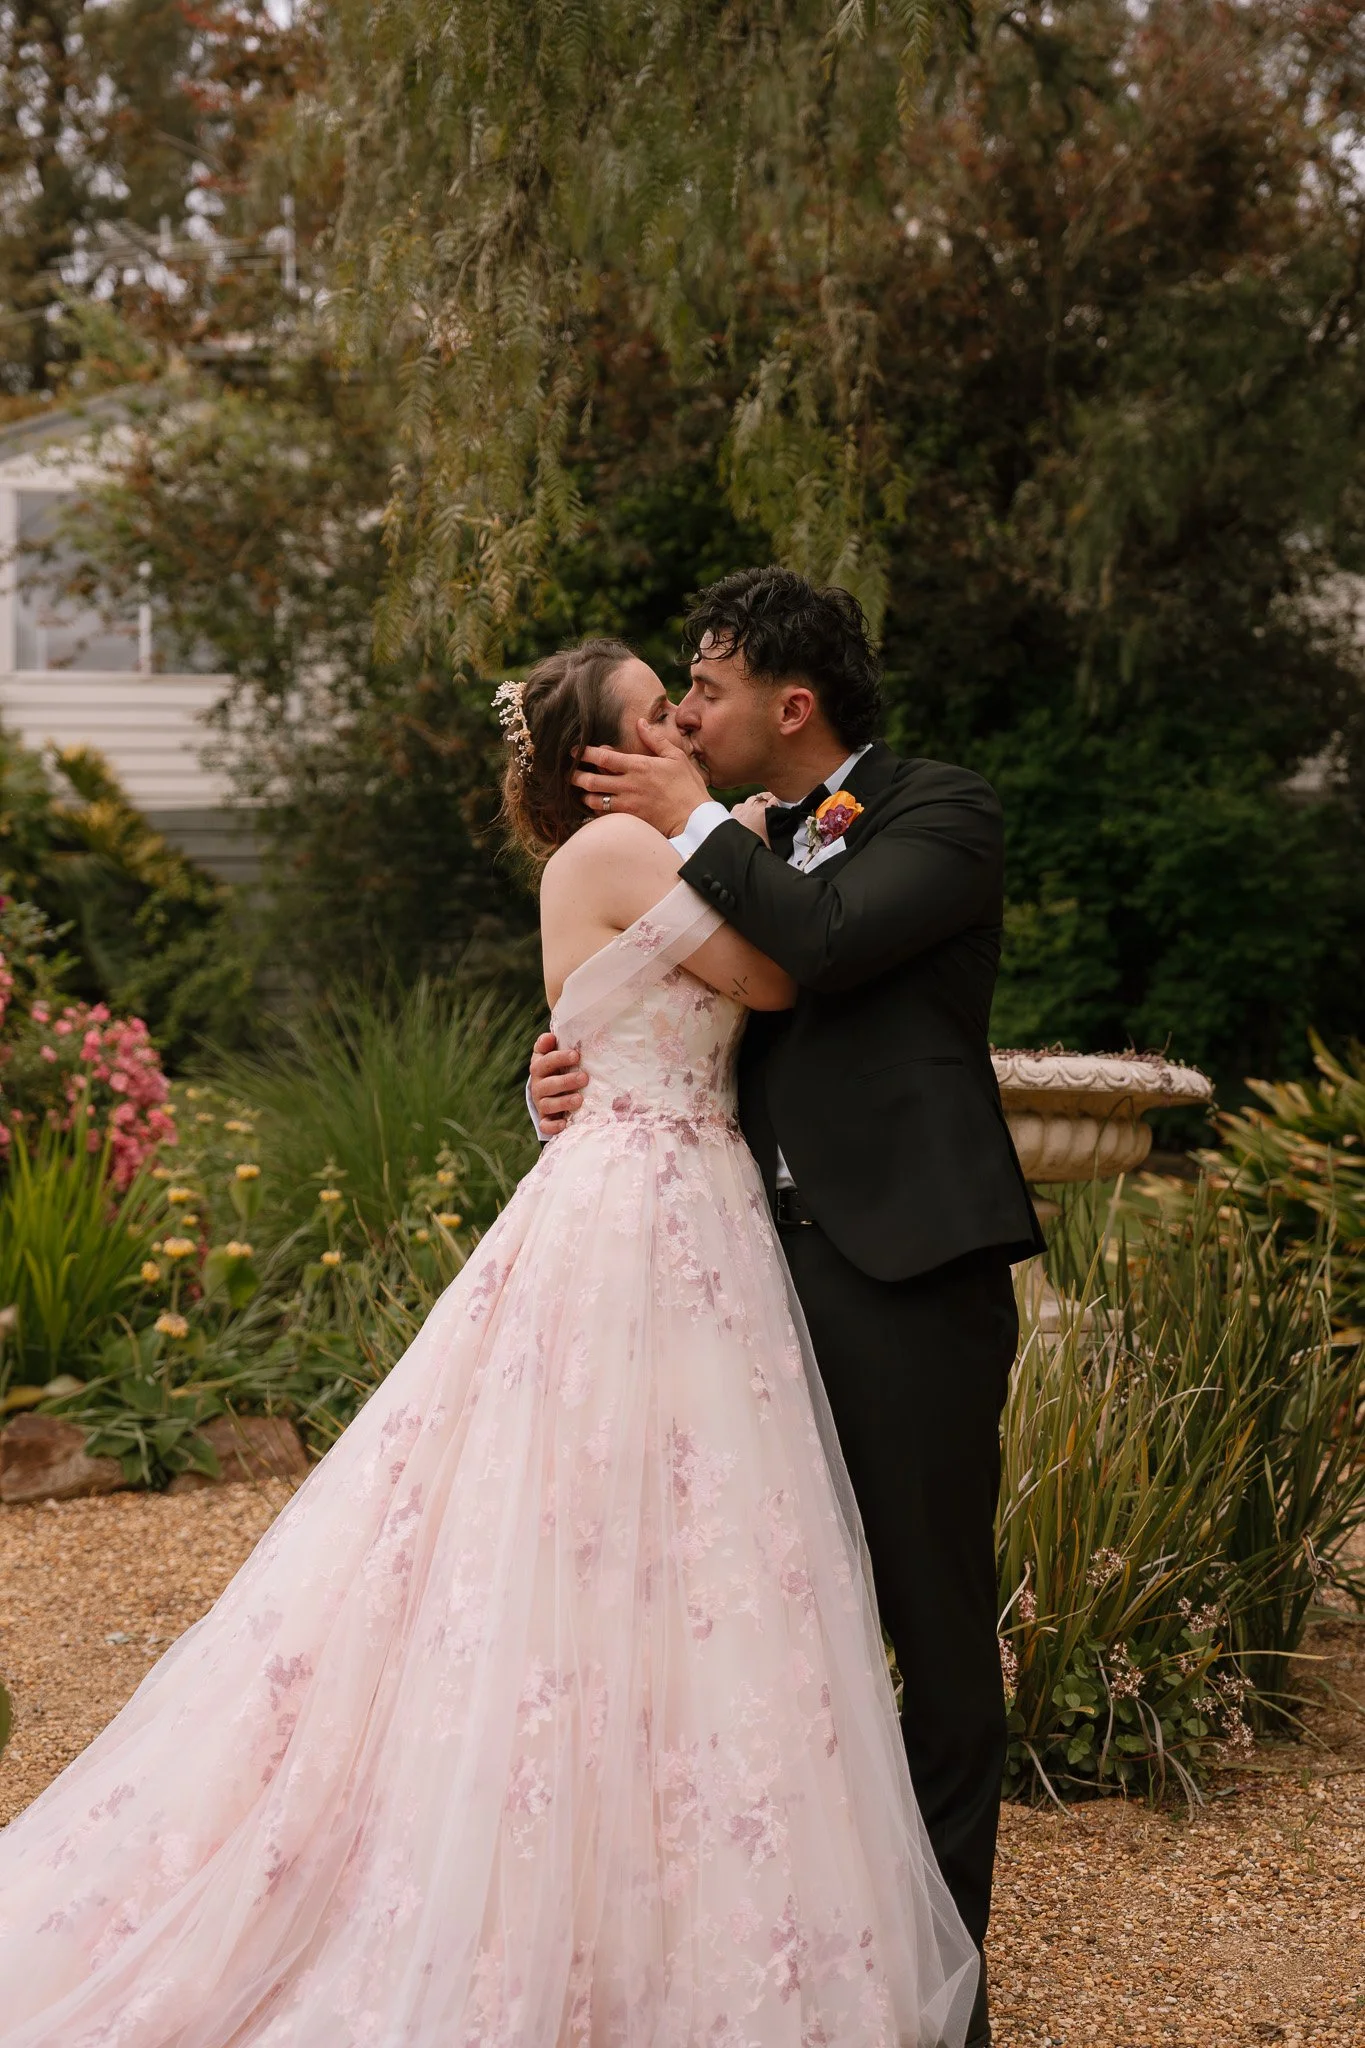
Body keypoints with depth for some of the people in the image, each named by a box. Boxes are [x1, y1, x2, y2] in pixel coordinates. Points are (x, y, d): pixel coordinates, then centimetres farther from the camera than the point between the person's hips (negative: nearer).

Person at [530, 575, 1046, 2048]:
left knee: (936, 1623, 3)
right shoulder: (744, 845, 16)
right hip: (775, 1264, 7)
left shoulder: (943, 818, -4)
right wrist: (571, 1077, -4)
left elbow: (830, 941, -22)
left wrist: (697, 825, -9)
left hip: (907, 1274, -6)